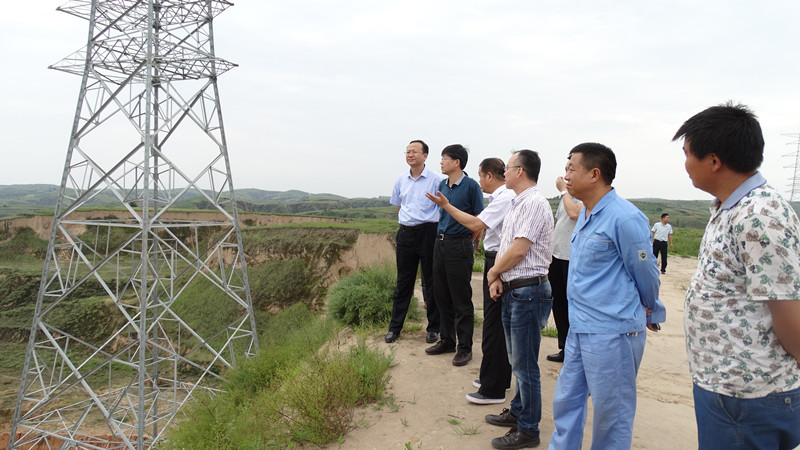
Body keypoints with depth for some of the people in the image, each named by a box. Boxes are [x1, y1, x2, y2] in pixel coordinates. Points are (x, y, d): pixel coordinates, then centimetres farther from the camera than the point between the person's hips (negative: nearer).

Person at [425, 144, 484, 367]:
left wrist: (470, 243, -6)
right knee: (442, 296, 14)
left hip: (459, 245, -7)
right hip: (440, 243, 7)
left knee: (461, 300, 0)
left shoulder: (471, 186, -9)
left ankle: (464, 347, 12)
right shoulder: (442, 185, 11)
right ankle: (447, 340, 28)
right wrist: (442, 234, 14)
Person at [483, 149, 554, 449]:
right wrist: (497, 278, 1)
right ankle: (518, 412, 35)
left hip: (528, 292, -10)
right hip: (512, 290, 10)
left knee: (525, 364, 0)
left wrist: (493, 272, -6)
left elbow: (519, 249, -20)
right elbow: (503, 245, 15)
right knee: (517, 359, 20)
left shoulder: (534, 203, -16)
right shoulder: (516, 205, 16)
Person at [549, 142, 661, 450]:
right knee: (566, 402, 17)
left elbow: (646, 275, -7)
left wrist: (648, 312, 9)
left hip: (612, 333, -8)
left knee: (611, 415, 8)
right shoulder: (585, 214, 11)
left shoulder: (625, 219, -18)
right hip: (579, 329, 9)